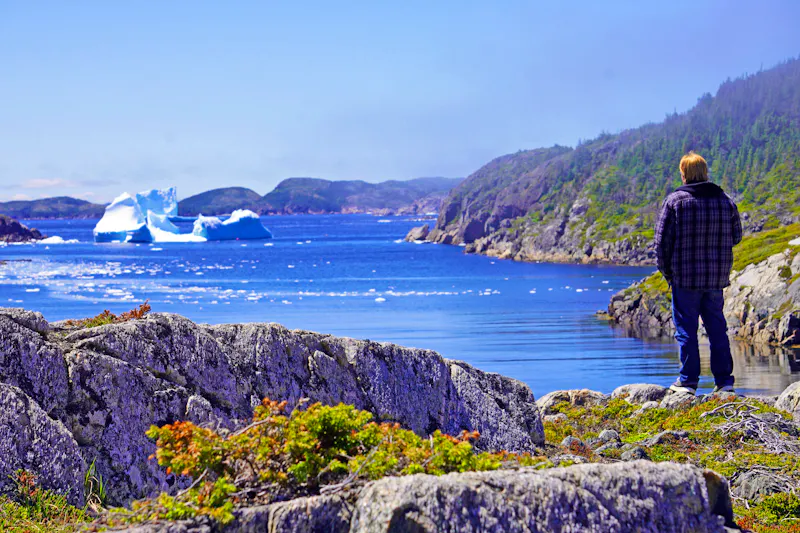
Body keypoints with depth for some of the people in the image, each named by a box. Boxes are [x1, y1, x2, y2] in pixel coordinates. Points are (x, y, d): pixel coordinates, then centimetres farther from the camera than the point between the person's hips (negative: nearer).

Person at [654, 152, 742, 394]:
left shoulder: (675, 201, -8)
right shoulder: (726, 201, 4)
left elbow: (662, 240, -6)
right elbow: (736, 237, 13)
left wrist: (666, 271, 5)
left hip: (685, 277, -4)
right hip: (717, 278, 4)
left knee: (686, 329, 3)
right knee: (717, 327, 12)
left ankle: (688, 381, 4)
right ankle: (724, 379, 13)